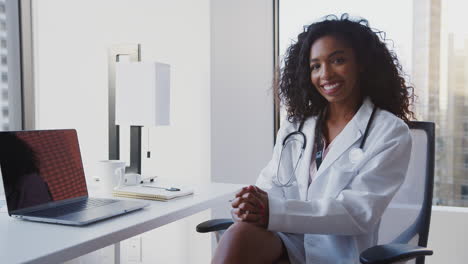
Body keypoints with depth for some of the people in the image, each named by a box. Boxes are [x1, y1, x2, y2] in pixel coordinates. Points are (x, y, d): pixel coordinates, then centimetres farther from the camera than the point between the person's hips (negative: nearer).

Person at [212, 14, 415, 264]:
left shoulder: (390, 133, -2)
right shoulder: (295, 125, 14)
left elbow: (360, 212, -12)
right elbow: (270, 185, 8)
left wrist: (273, 212, -23)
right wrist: (252, 203, -18)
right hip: (286, 242, 4)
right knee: (241, 234, -32)